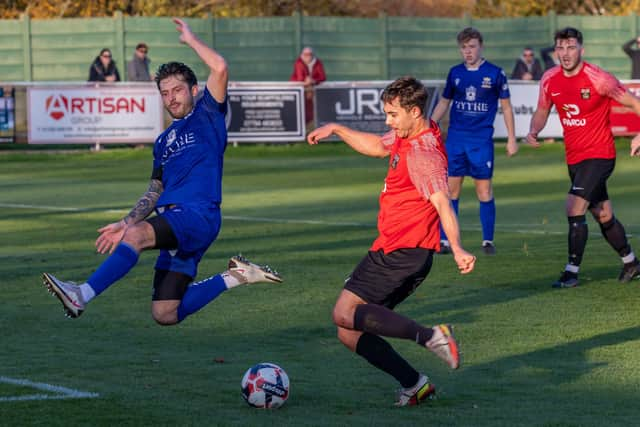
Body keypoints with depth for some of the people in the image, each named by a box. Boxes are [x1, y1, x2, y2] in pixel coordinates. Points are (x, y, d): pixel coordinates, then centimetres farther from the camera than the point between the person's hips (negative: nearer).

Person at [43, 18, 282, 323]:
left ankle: (82, 296, -45)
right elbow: (154, 193, 29)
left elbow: (219, 68, -10)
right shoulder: (164, 141, 27)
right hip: (174, 224, 9)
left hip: (198, 215, -9)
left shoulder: (207, 116, 7)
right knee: (165, 316, 1)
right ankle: (234, 277, 17)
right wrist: (126, 223, 16)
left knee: (138, 235, -36)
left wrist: (189, 39, 3)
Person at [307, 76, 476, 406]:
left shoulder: (424, 153, -18)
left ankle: (430, 336, -21)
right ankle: (414, 385, 7)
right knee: (350, 334, 7)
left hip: (404, 252, -10)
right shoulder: (405, 138, 11)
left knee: (345, 314, -21)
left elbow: (442, 203, -32)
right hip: (390, 250, 10)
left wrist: (457, 248, -45)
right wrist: (335, 129, 34)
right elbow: (376, 146, 35)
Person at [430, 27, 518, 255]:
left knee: (484, 190, -1)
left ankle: (488, 240, 10)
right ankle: (445, 240, 4)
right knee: (451, 189, 0)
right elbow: (444, 103, 19)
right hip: (455, 138, 3)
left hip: (482, 140, -3)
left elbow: (506, 106, 4)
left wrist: (511, 139, 1)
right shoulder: (455, 73, 8)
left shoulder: (495, 73, -1)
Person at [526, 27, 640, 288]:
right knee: (603, 215, 15)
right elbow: (542, 112, 14)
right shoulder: (550, 80, -2)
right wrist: (533, 132, -8)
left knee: (574, 208, -18)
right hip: (574, 157, 6)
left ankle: (572, 271, -12)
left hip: (599, 156, -6)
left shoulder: (597, 79, -18)